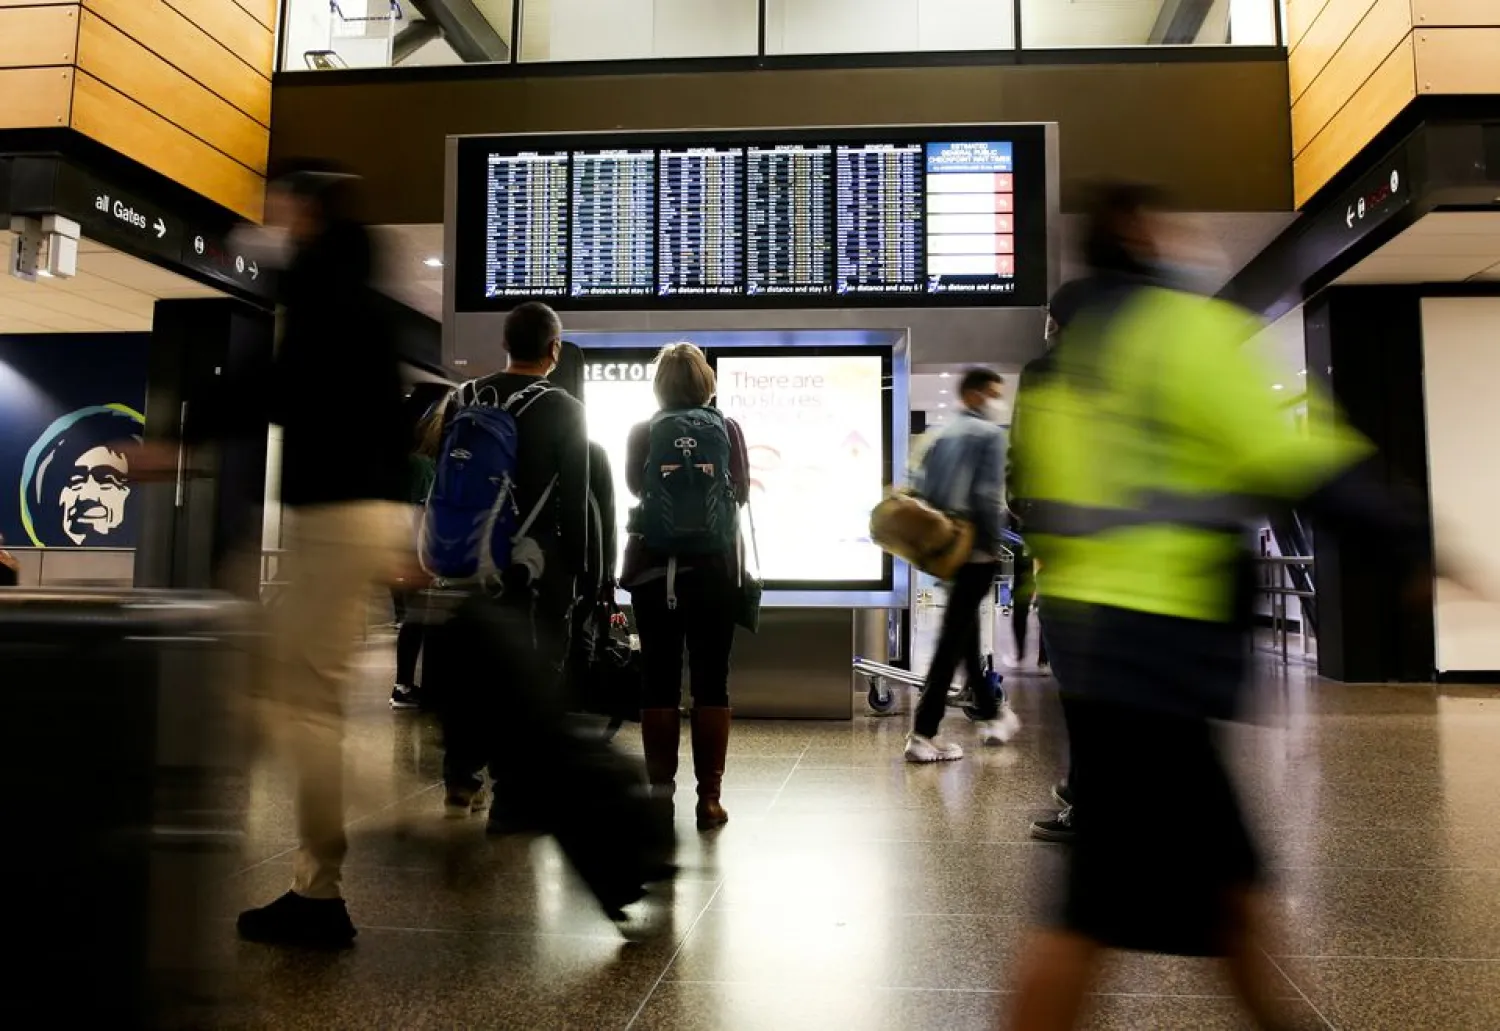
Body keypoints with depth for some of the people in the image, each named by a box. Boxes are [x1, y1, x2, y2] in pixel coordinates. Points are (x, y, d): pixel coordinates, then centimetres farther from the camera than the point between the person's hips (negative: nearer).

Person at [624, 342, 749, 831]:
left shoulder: (642, 433, 0)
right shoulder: (727, 428, -1)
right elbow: (742, 492, 8)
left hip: (655, 567, 0)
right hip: (715, 566, 0)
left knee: (660, 680, 6)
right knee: (711, 682, 4)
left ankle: (660, 791, 9)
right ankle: (709, 796, 5)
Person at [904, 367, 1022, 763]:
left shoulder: (943, 435, 16)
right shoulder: (990, 433, -6)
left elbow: (921, 489, 11)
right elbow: (987, 496, -17)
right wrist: (994, 546, -12)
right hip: (976, 549, -8)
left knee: (965, 633, 17)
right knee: (954, 639, -6)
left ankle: (992, 716, 32)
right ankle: (923, 734, -7)